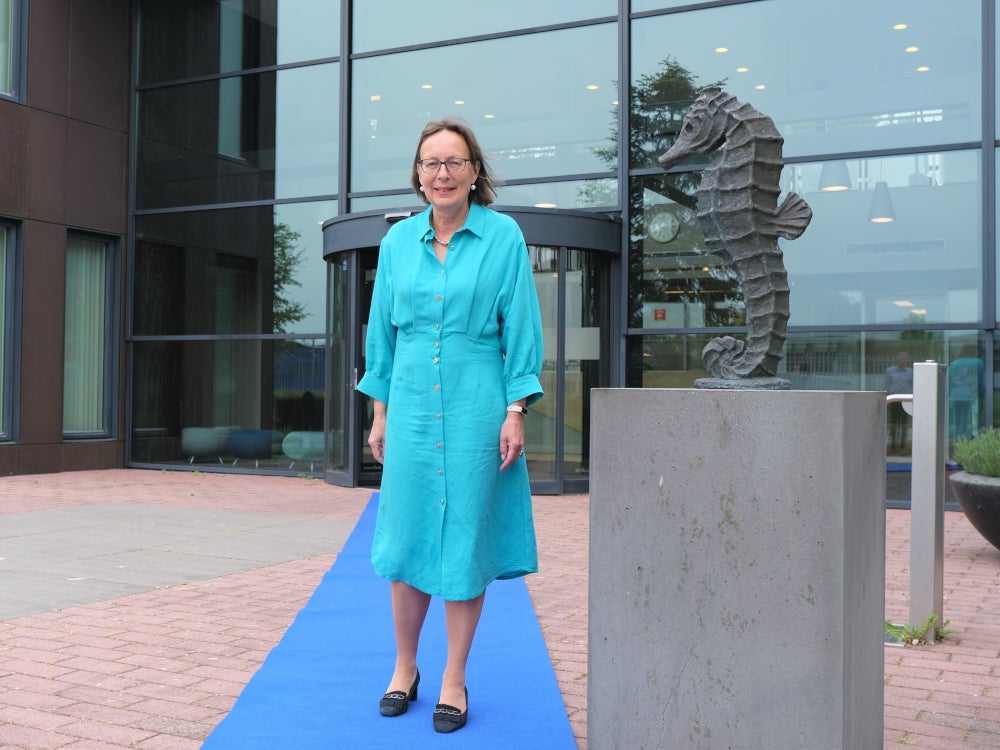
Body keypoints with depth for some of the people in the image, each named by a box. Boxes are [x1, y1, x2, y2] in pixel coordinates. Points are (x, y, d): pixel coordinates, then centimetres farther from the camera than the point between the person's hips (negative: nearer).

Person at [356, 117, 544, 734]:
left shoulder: (503, 236, -2)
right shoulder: (397, 241, 7)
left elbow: (522, 329, -2)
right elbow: (383, 330, 13)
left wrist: (516, 412, -8)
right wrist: (380, 412, 11)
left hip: (477, 406, -3)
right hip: (412, 406, 3)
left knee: (466, 539, 4)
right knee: (406, 538, 7)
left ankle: (454, 680, 18)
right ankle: (404, 669, 25)